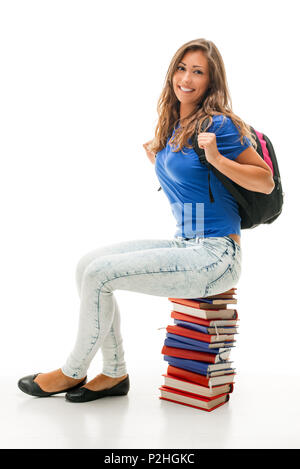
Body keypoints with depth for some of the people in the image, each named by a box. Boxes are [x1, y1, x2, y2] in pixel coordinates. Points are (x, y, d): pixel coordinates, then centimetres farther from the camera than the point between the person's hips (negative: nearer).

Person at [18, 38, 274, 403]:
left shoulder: (218, 124, -10)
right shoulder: (172, 128, 15)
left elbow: (266, 182, -10)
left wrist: (217, 159, -22)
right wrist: (157, 161, 16)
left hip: (214, 254, -8)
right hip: (184, 246, 9)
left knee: (100, 274, -16)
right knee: (88, 263, -2)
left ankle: (73, 372, 7)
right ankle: (115, 373, 7)